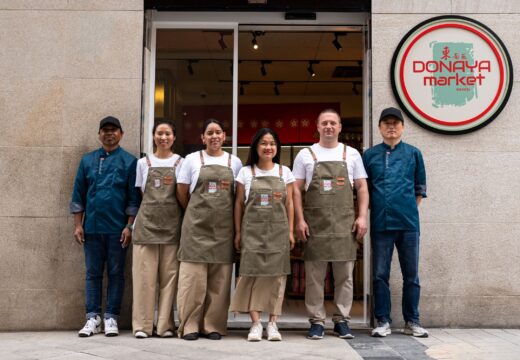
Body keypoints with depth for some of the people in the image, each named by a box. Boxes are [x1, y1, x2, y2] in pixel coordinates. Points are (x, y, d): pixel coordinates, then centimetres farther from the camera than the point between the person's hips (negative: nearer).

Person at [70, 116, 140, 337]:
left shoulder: (129, 161, 1)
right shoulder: (87, 160, 9)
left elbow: (133, 197, -2)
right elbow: (78, 195, 8)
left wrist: (129, 226, -8)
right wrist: (78, 225, 2)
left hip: (117, 228, -2)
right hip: (92, 227, 3)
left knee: (116, 273, 4)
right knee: (93, 273, 7)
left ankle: (111, 318, 12)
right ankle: (93, 318, 14)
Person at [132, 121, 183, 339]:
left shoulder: (180, 163, 7)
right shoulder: (143, 163, 10)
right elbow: (142, 194, 13)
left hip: (172, 223, 0)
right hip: (147, 222, 1)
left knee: (169, 275, 0)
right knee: (145, 275, -2)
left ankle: (165, 325, 7)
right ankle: (142, 325, 5)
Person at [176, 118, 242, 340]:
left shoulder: (235, 162, 10)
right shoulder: (192, 159, 4)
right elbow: (182, 192, 6)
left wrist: (230, 220, 7)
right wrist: (196, 213, 10)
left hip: (223, 226, 2)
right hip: (197, 225, -2)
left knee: (219, 278, 4)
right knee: (193, 275, -3)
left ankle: (213, 325, 12)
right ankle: (189, 325, 5)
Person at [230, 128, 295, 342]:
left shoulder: (284, 172, 8)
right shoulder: (246, 172, 5)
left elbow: (289, 204, 8)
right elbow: (239, 203, 6)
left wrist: (290, 231, 2)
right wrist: (238, 232, 2)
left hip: (278, 230, 1)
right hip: (252, 229, -1)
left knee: (276, 275, 1)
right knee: (252, 274, -4)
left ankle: (272, 323, 8)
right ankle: (255, 323, 2)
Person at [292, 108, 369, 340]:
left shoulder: (352, 154, 10)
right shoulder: (305, 155, 6)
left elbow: (362, 188, 9)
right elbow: (296, 190, 3)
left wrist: (362, 217, -2)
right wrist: (300, 220, -6)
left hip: (345, 224, 1)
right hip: (315, 224, -1)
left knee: (345, 275, 6)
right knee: (314, 276, 3)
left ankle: (342, 320, 17)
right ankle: (317, 321, 12)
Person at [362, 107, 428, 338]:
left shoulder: (413, 154, 8)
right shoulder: (369, 155, 7)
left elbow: (420, 189, 13)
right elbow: (363, 190, 11)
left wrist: (409, 210, 7)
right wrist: (372, 212, 5)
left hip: (408, 223, 0)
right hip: (380, 223, 0)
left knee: (411, 274, 6)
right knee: (380, 275, 4)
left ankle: (412, 321, 17)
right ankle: (383, 321, 13)